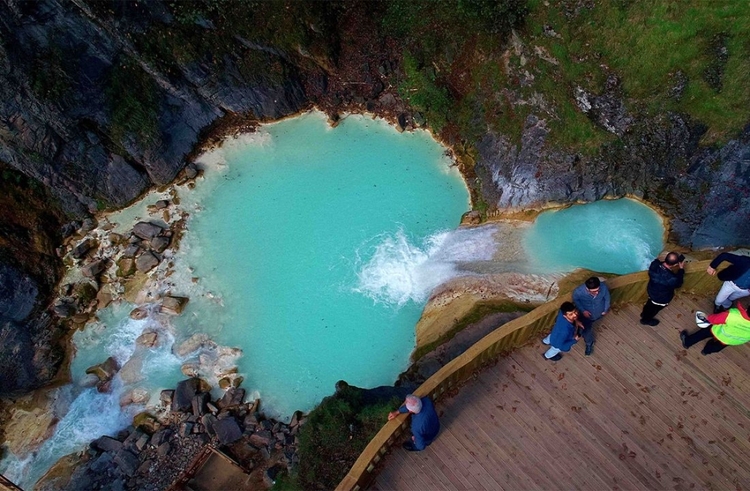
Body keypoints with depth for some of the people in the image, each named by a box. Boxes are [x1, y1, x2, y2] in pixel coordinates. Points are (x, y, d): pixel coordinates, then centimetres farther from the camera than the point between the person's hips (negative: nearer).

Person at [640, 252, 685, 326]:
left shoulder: (655, 264, -30)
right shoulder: (671, 279, -43)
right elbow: (678, 284, -17)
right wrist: (681, 269, -14)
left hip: (651, 290, 5)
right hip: (661, 298, -5)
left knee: (651, 302, 36)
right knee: (655, 308, 28)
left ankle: (644, 313, 64)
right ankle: (646, 320, 55)